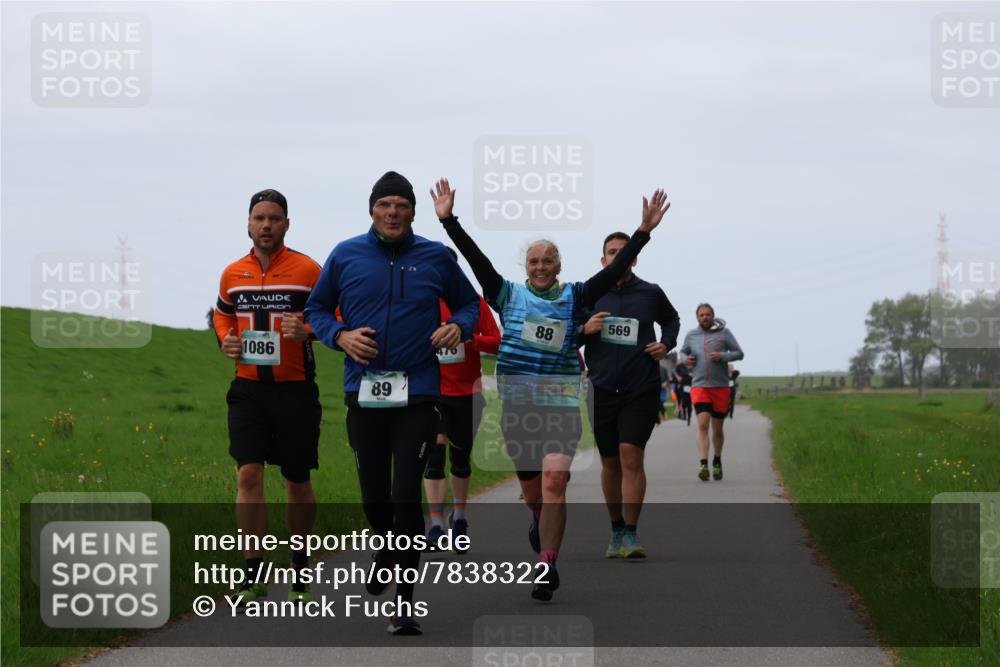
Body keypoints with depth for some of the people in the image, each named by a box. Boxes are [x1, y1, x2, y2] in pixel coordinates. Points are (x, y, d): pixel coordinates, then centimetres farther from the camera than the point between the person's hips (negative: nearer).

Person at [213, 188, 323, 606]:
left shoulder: (308, 270, -6)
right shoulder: (233, 274, 7)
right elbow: (222, 314, 24)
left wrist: (307, 331, -19)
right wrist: (225, 340, 3)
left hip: (295, 388, -2)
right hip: (249, 387, 2)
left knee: (297, 482, 8)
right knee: (249, 475, -8)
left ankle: (301, 570, 26)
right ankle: (253, 576, -3)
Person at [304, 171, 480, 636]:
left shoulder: (436, 258, 3)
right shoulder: (345, 256, 4)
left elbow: (469, 302, 16)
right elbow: (316, 309, 13)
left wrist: (458, 326, -5)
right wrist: (340, 336, -6)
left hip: (417, 393, -2)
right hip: (363, 391, 2)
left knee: (406, 495, -11)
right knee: (373, 496, 12)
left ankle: (405, 601, -7)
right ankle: (387, 549, 46)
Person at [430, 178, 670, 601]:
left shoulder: (575, 297, 5)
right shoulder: (508, 295, 6)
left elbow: (615, 270, -3)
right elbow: (476, 260, -1)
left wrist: (644, 232, -12)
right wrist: (449, 220, -9)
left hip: (562, 402, -2)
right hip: (517, 403, 2)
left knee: (554, 482, -17)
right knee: (531, 489, 12)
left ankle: (546, 564, -16)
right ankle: (540, 522, 46)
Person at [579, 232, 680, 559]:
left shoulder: (651, 293, 3)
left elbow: (671, 319, 24)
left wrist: (667, 343, 5)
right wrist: (585, 330, -10)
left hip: (641, 390, -2)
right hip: (602, 390, 2)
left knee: (631, 456, -15)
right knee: (610, 464, 10)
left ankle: (631, 535, -14)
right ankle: (616, 531, 25)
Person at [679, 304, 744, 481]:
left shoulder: (724, 333, 0)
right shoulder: (691, 335, 7)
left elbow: (739, 353, 1)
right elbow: (683, 352, 24)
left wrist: (722, 356, -17)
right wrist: (685, 359, 1)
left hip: (720, 387, 0)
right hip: (699, 386, 0)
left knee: (717, 428, 10)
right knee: (703, 424, -17)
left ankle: (717, 461, 32)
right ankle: (703, 464, -25)